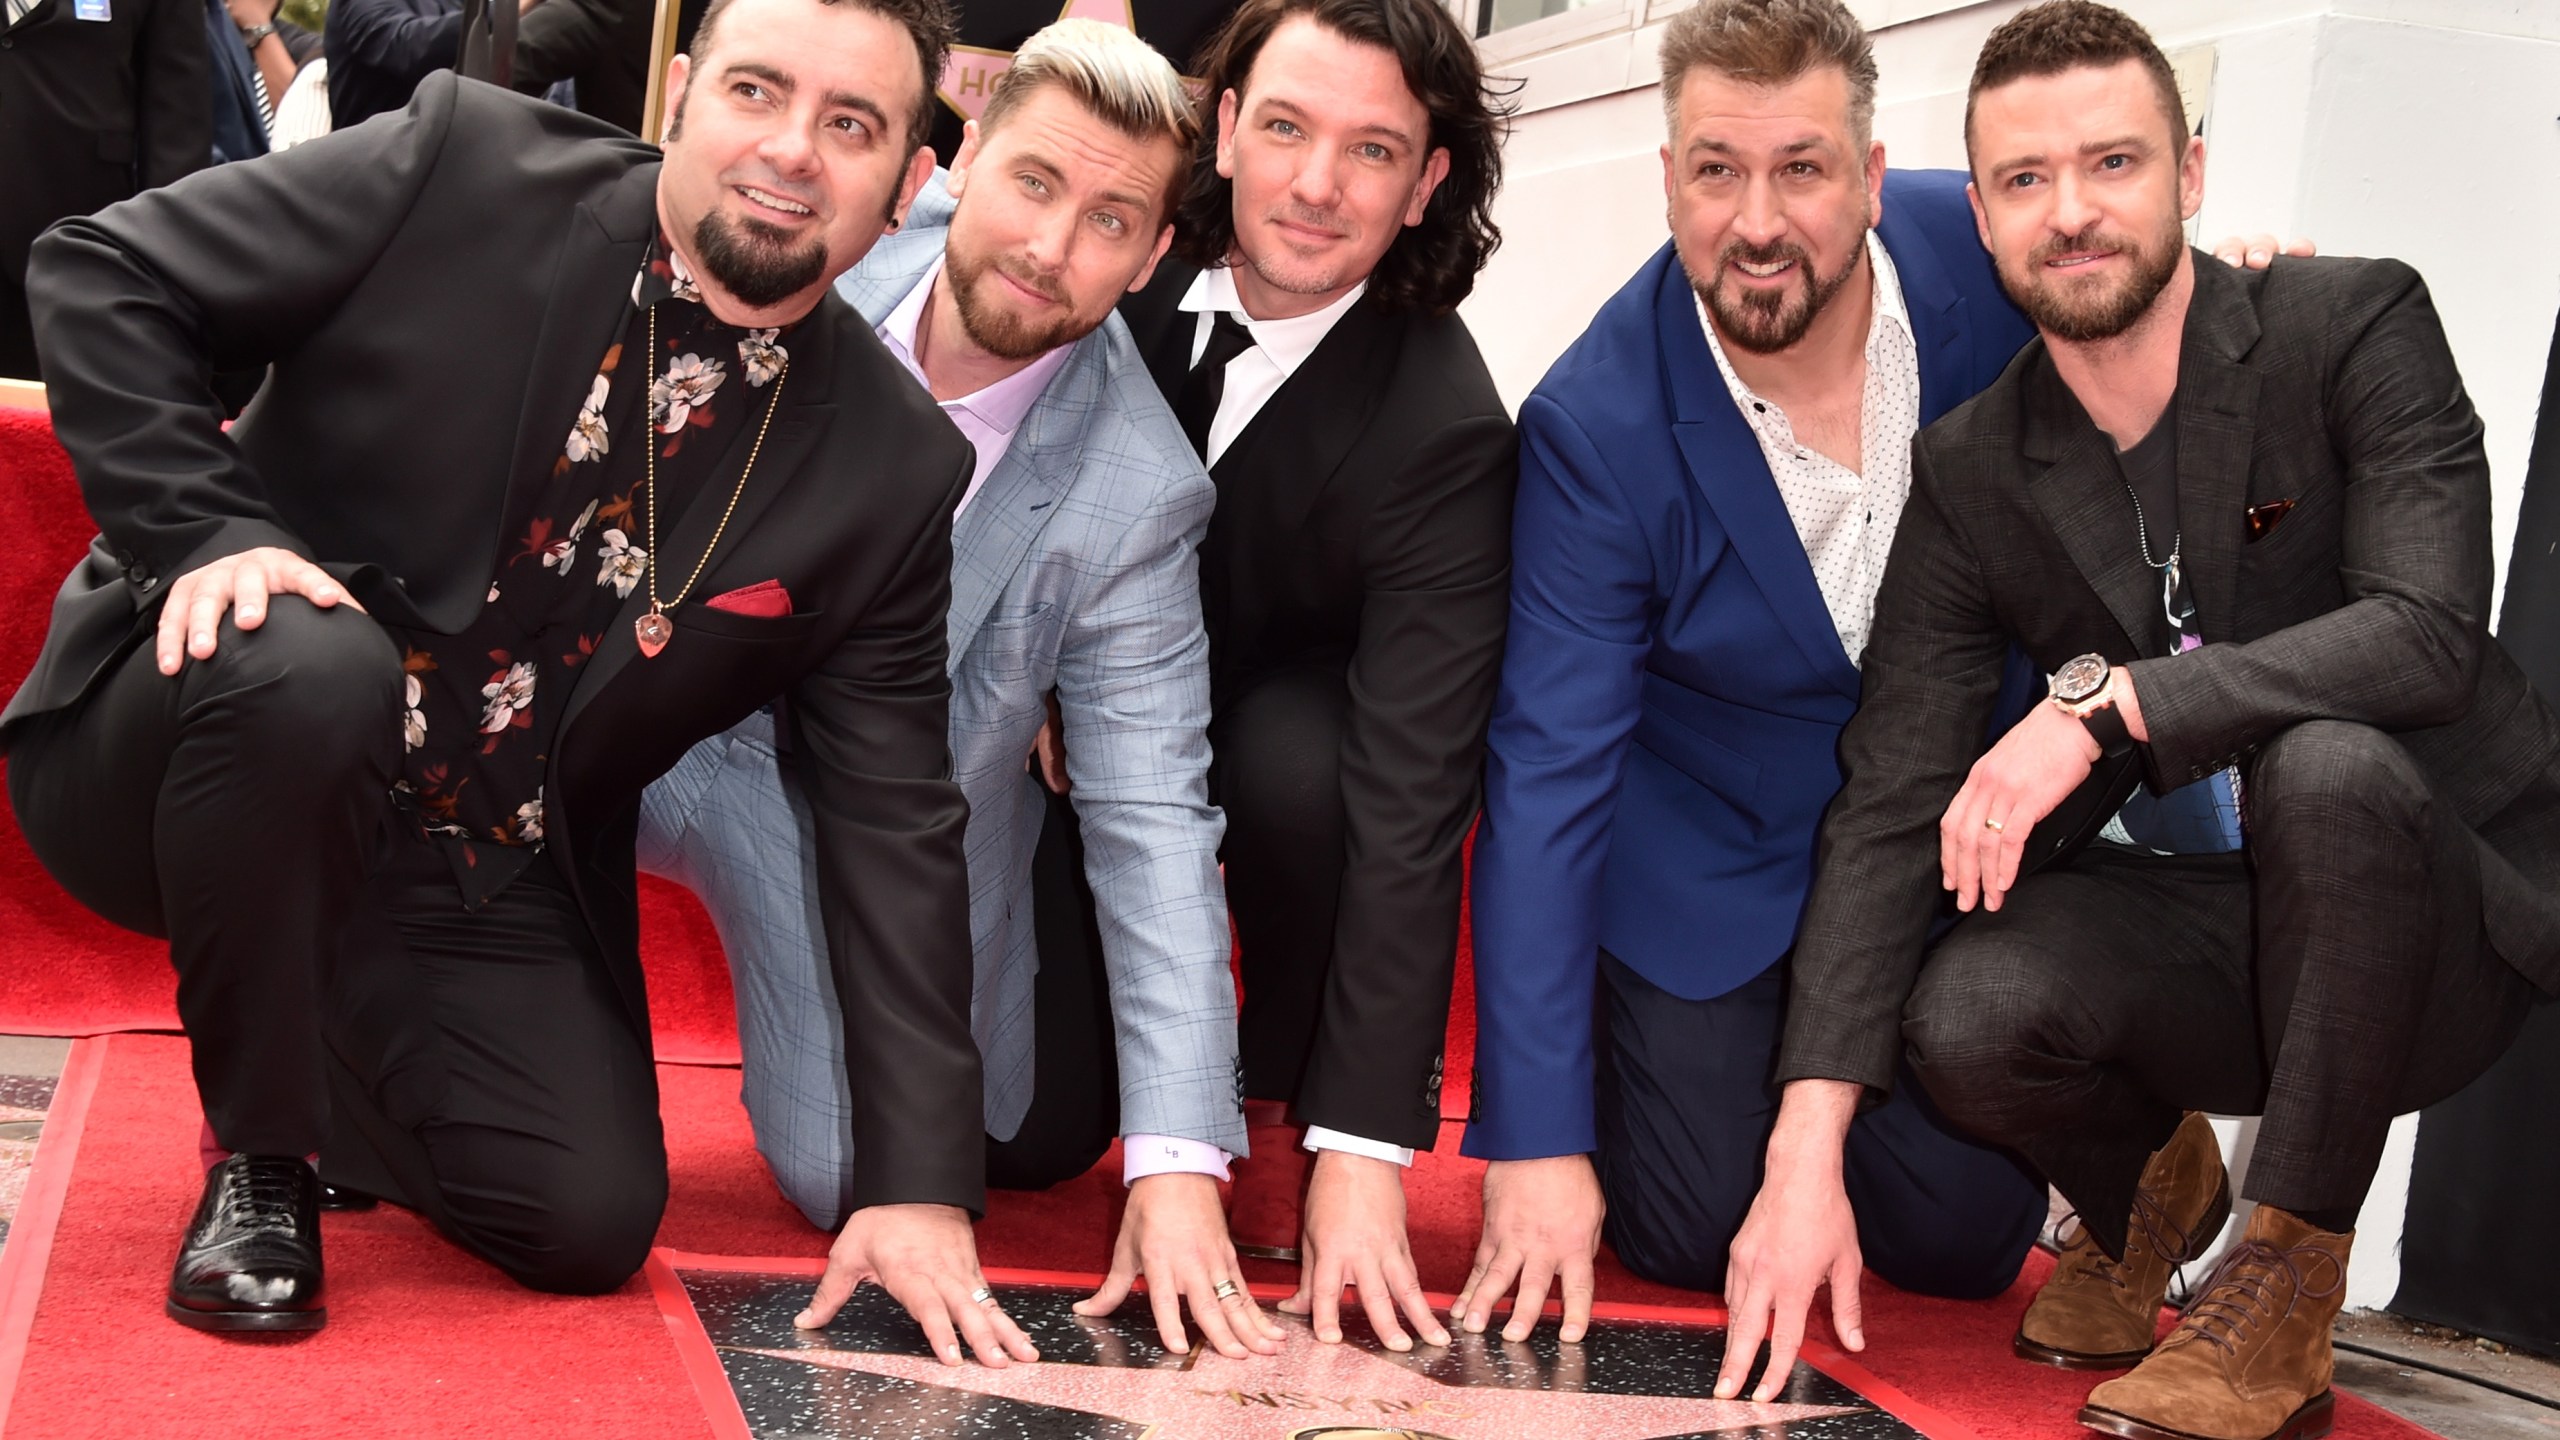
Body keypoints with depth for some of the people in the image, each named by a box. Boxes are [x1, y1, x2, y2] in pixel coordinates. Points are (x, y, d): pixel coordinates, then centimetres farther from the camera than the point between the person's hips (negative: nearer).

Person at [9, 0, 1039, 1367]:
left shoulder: (896, 473, -5)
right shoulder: (464, 169, -12)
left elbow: (892, 827, -4)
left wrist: (921, 1185, -9)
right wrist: (204, 533, -23)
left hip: (486, 896, 3)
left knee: (589, 1220, -14)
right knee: (306, 665, -35)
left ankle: (315, 1054, 21)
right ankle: (257, 1150, -9)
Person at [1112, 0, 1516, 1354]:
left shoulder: (1447, 432, -27)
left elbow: (1410, 792, -33)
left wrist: (1364, 1147, -38)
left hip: (1279, 723, -2)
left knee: (1302, 768, -36)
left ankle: (1288, 1109, -7)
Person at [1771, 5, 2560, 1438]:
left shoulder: (2356, 325, -11)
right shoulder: (1970, 473, -2)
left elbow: (2429, 635, -26)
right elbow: (1891, 805, -9)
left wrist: (2104, 702, -33)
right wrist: (1808, 1156, -19)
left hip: (2444, 921, -3)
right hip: (2194, 929, 3)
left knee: (2330, 766, -36)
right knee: (1963, 1017, -27)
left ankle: (2284, 1287, -16)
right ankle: (2146, 1183, 12)